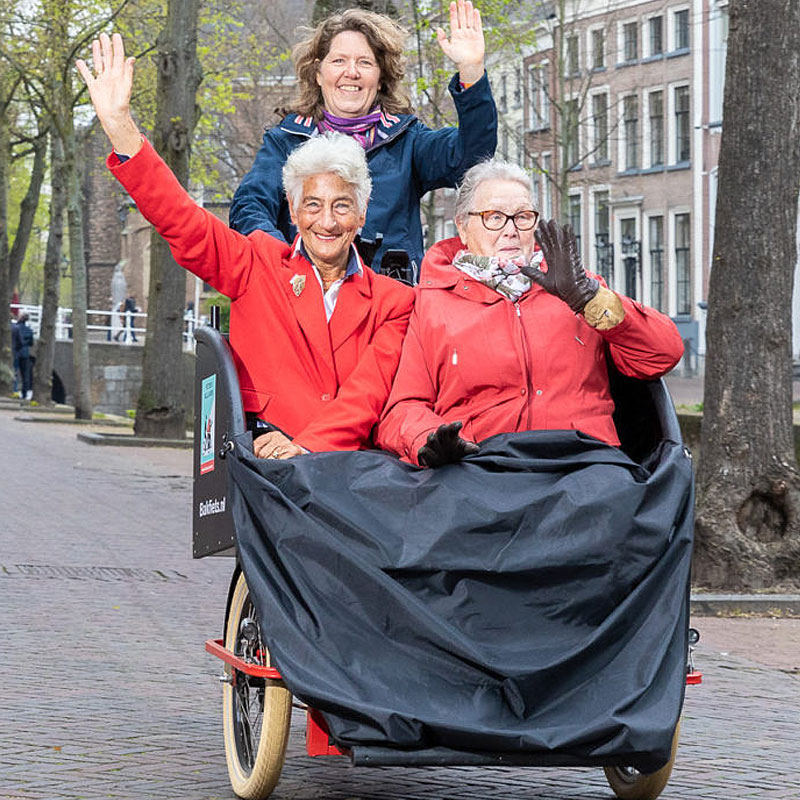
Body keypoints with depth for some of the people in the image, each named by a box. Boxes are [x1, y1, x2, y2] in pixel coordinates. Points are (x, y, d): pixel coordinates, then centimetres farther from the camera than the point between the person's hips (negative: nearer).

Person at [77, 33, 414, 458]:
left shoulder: (392, 300, 15)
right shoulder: (260, 265, 17)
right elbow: (180, 219, 7)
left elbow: (370, 391, 2)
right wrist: (119, 125, -4)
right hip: (260, 451, -1)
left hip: (352, 459, 2)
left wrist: (307, 446, -17)